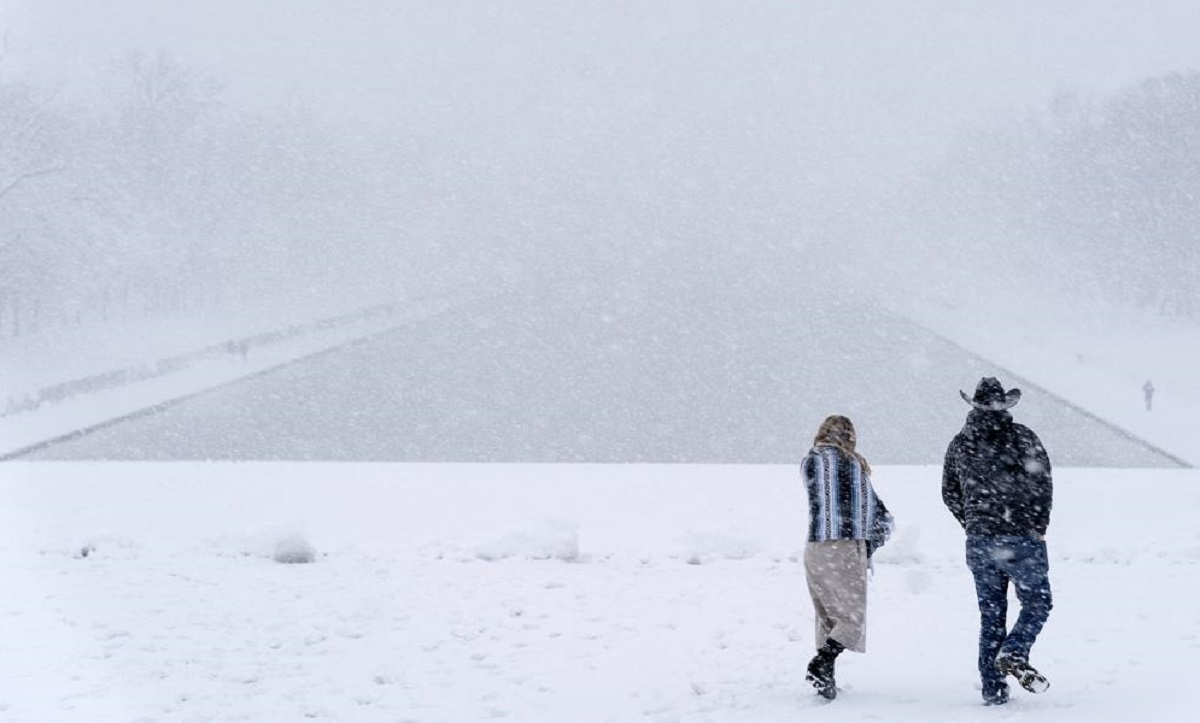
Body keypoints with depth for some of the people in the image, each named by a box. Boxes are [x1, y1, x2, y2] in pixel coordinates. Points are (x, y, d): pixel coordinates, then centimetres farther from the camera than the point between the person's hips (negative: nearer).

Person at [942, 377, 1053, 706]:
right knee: (1036, 603, 10)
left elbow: (950, 493, 13)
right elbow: (1042, 485, -11)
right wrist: (1038, 527, 1)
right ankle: (1013, 653, -17)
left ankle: (993, 688, 9)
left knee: (991, 614, 11)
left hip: (979, 542, 4)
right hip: (1021, 538, -4)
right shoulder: (1022, 437, -7)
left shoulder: (960, 444, 6)